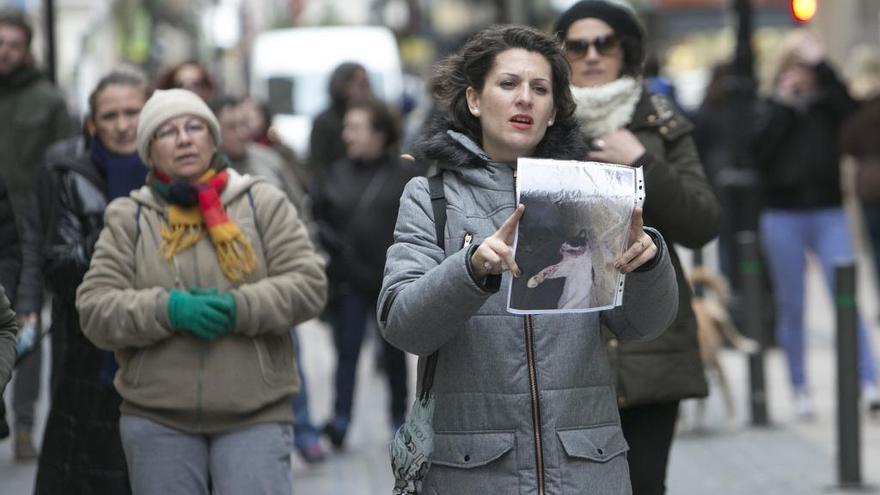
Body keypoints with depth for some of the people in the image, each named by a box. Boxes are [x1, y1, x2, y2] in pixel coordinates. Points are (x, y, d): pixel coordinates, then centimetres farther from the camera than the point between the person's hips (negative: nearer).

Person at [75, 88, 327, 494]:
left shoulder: (263, 204, 4)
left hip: (255, 416, -1)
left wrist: (239, 309, -18)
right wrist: (169, 310, -18)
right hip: (157, 418, 2)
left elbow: (308, 284, -3)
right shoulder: (127, 219, 6)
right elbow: (94, 310, -2)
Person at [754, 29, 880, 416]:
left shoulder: (829, 104, 6)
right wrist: (783, 103, -8)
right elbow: (758, 149, -9)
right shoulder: (772, 107, 7)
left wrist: (821, 64, -16)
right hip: (782, 215, 1)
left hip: (828, 213, -1)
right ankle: (800, 390, 13)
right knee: (791, 308, 5)